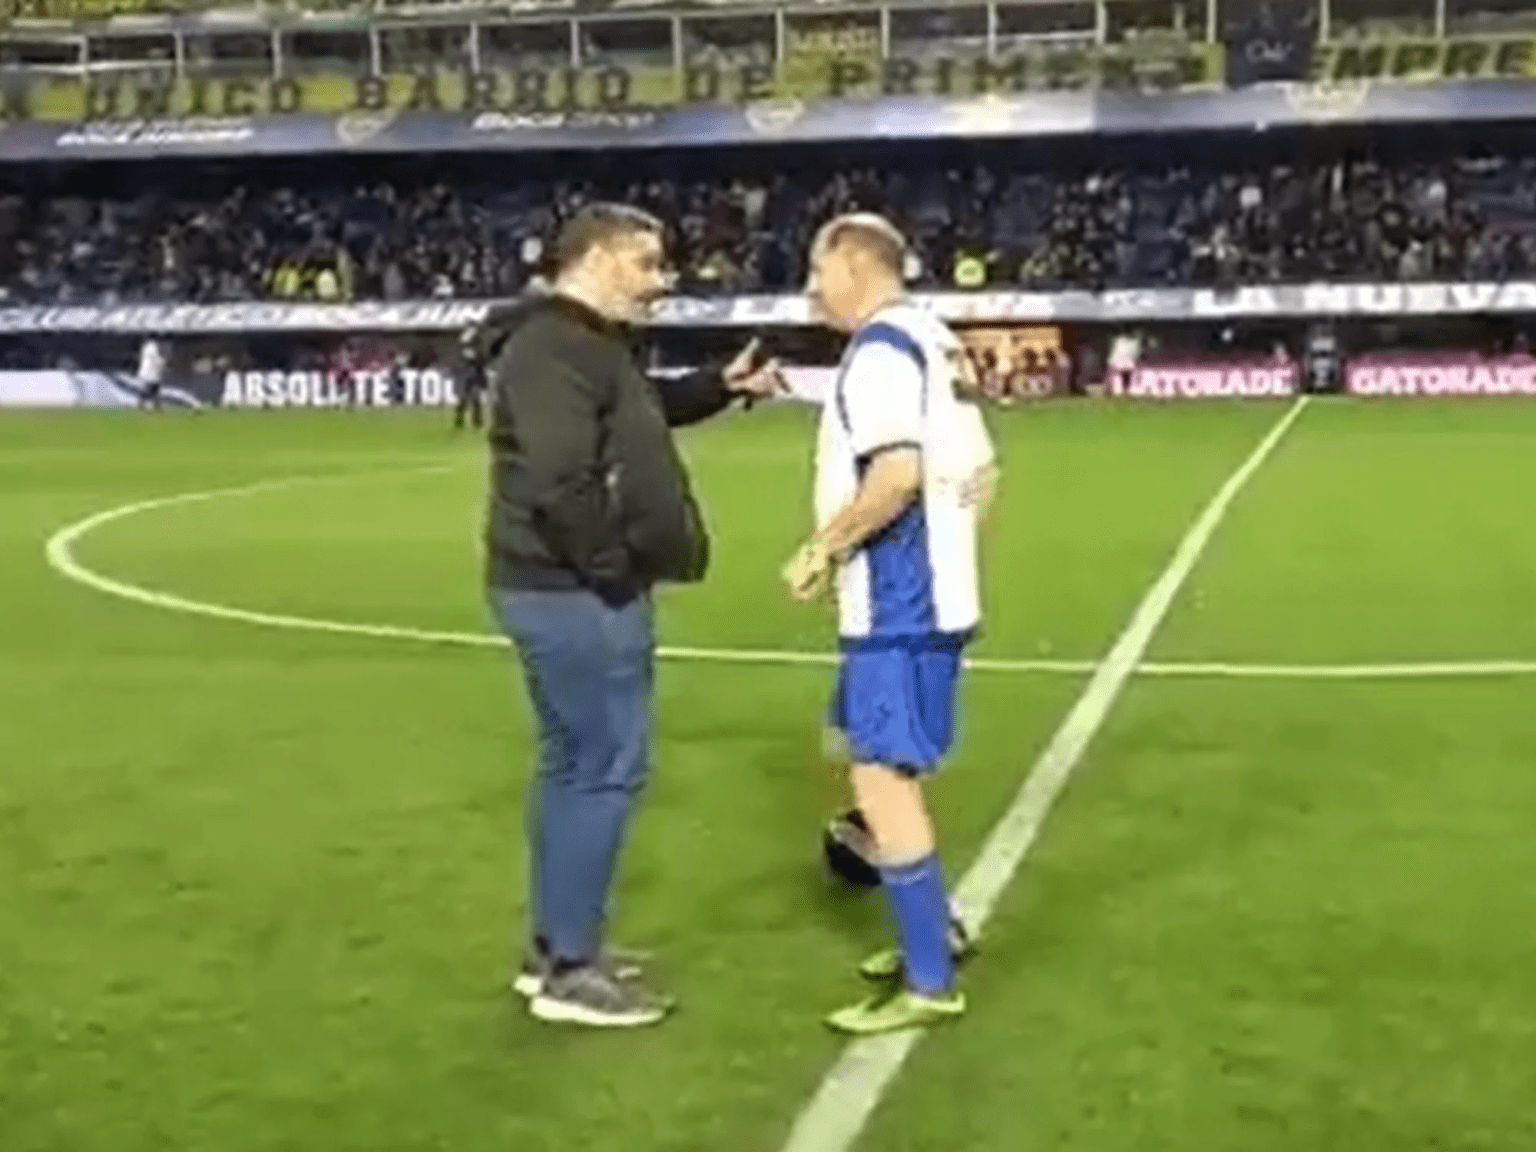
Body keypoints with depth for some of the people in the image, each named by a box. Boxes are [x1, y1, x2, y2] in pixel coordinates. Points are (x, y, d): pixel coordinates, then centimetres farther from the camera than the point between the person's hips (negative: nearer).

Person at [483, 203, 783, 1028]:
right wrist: (613, 571, -20)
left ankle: (554, 948, 27)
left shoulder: (589, 343, 14)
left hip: (567, 590, 11)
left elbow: (642, 410, 33)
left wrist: (720, 389, 20)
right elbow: (558, 483, -30)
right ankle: (570, 971, 5)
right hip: (576, 594, -11)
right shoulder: (554, 348, -19)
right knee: (607, 769, -4)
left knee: (572, 764, 16)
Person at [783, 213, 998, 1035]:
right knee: (884, 768, 22)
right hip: (932, 596, 10)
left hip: (895, 607, -10)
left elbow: (896, 474, -28)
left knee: (882, 784, -5)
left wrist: (820, 550, -17)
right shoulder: (935, 343, 15)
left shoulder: (880, 347, -15)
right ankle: (932, 929, 34)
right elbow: (979, 473, 18)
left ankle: (929, 985, 1)